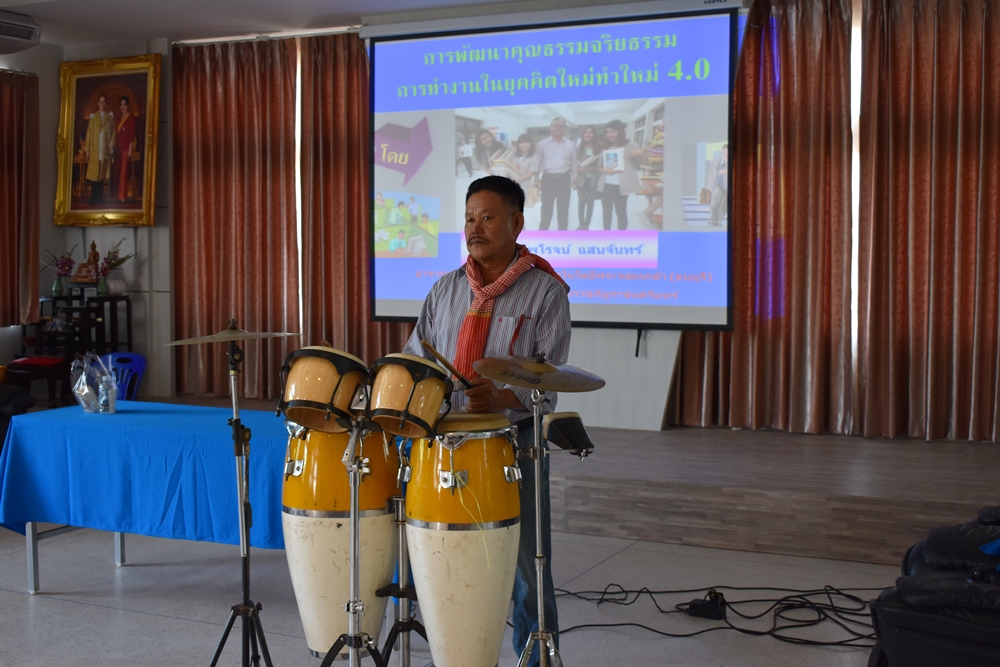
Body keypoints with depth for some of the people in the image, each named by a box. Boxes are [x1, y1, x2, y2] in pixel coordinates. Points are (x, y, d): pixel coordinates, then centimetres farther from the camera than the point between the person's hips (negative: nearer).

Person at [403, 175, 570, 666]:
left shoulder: (544, 291, -3)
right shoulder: (446, 290, 11)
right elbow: (416, 357, 15)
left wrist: (503, 399, -26)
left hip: (515, 444, -4)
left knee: (526, 565, 3)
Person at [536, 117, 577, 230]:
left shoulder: (570, 145, 4)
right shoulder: (542, 144, -1)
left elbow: (573, 163, 11)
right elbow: (538, 162, 2)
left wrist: (575, 178, 9)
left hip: (564, 179, 2)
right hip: (548, 179, -2)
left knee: (563, 209, 9)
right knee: (546, 208, 3)